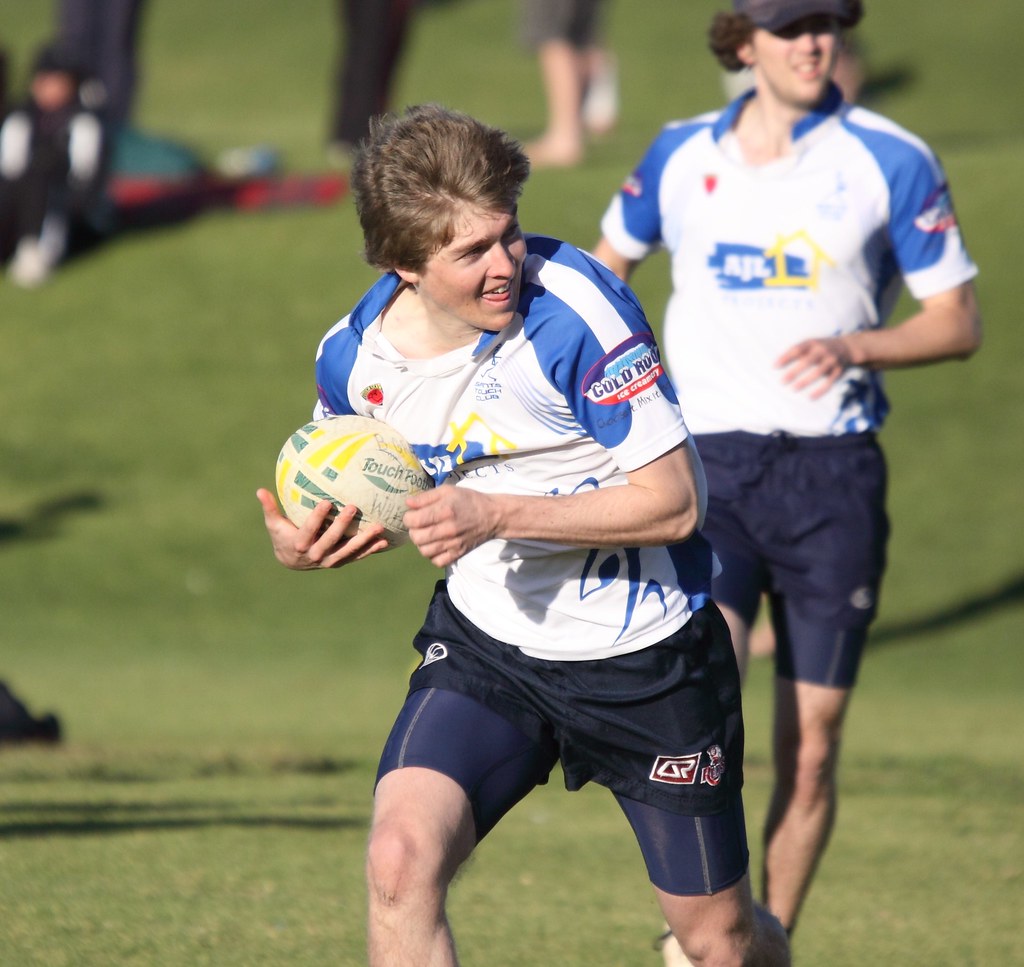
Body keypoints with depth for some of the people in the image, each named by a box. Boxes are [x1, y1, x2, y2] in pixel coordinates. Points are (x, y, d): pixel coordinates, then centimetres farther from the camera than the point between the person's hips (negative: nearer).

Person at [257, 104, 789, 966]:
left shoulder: (575, 307, -25)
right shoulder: (356, 356, -10)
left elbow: (673, 501, -24)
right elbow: (338, 493, 11)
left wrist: (496, 515, -31)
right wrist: (301, 547, -13)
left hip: (645, 648, -3)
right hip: (486, 639, 3)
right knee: (400, 861, -23)